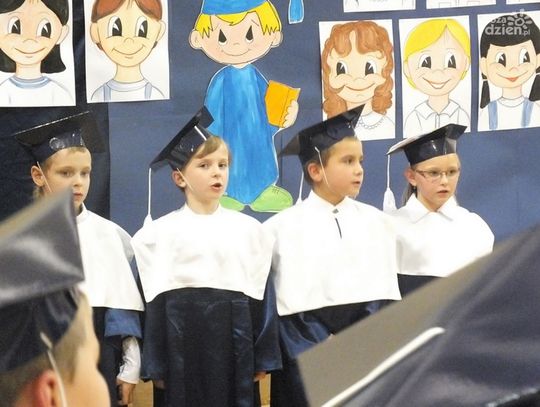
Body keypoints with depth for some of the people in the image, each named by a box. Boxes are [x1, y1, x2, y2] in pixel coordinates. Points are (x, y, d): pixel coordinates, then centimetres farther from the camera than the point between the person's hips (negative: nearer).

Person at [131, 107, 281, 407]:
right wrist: (156, 365, -4)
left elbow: (261, 294, 8)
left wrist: (263, 358, 5)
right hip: (183, 339, -2)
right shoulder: (162, 232, 1)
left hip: (235, 338, 2)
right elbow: (156, 300, 0)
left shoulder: (248, 229, 8)